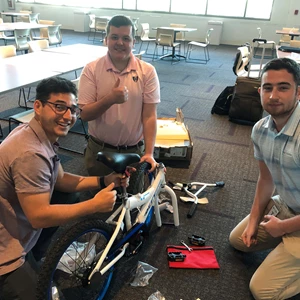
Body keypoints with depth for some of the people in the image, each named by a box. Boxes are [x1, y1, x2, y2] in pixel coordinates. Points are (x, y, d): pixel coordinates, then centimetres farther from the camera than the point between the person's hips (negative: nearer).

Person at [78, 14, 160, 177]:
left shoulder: (147, 71, -8)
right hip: (99, 149, 0)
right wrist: (110, 99, -29)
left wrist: (149, 153, -18)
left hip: (134, 150, 0)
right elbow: (84, 114, -12)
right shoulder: (91, 69, -9)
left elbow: (149, 116, -10)